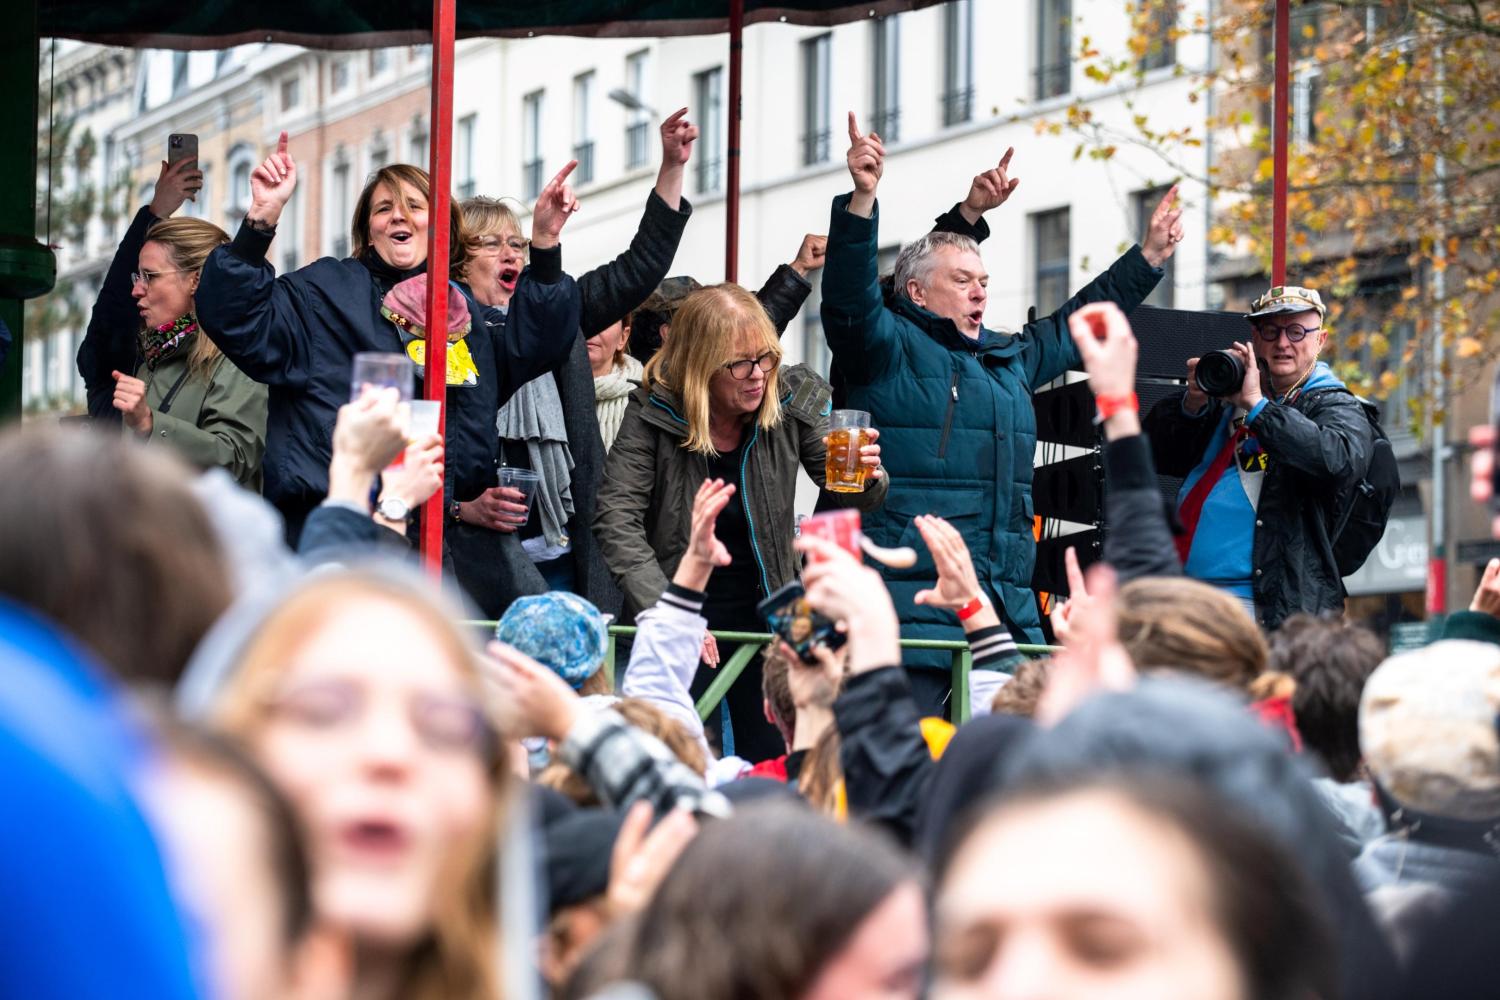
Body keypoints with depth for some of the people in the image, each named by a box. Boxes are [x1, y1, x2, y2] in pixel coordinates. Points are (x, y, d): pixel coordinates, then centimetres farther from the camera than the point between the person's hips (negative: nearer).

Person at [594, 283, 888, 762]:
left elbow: (849, 501, 0)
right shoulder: (653, 414, -13)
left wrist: (868, 480, -25)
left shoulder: (793, 402, -5)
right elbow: (617, 520, -16)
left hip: (763, 613, 3)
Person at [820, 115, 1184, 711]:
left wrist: (1149, 257, 43)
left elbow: (1079, 324, 38)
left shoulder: (1009, 359, 24)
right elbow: (849, 299, -18)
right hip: (911, 606, -8)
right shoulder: (892, 349, 0)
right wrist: (862, 199, -29)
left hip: (1007, 607, 8)